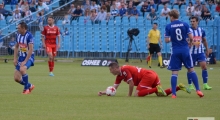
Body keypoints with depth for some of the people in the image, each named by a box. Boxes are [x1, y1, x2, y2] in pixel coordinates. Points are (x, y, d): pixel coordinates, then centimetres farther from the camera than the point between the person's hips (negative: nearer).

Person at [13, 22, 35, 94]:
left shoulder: (29, 36, -19)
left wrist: (25, 61, -25)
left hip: (29, 57, -7)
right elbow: (16, 47, 16)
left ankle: (26, 88, -15)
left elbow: (31, 50, -22)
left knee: (22, 69, -35)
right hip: (21, 57, 7)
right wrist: (15, 58, 7)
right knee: (16, 78, 0)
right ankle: (30, 86, 26)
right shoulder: (18, 35, 3)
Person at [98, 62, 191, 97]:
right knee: (161, 94, 11)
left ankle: (157, 89, -22)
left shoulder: (124, 70, -13)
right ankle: (179, 87, 6)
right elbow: (114, 89, 18)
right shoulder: (119, 76, 16)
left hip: (148, 76, -10)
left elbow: (131, 83, -17)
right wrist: (103, 93, 8)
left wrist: (129, 95, -6)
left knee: (137, 94, -21)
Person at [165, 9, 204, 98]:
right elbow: (191, 38, -1)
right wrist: (189, 43, 20)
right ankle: (198, 90, 6)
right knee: (191, 69, 12)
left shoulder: (168, 27, -3)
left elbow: (166, 40, -5)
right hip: (185, 49, 1)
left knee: (174, 72, 2)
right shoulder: (185, 25, 1)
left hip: (175, 51, -1)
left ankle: (173, 93, -4)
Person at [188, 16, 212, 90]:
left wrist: (207, 50, 17)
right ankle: (190, 85, 14)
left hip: (200, 52, 3)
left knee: (204, 66, -8)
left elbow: (204, 41, 17)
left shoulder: (201, 31, 5)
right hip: (191, 53, -2)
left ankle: (205, 85, -5)